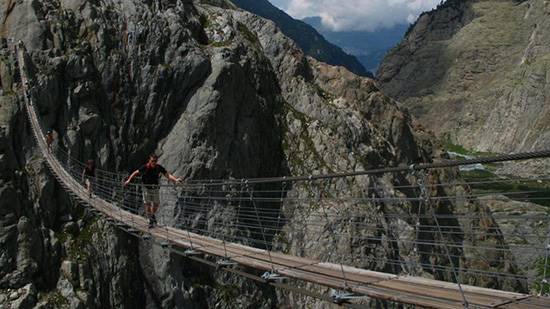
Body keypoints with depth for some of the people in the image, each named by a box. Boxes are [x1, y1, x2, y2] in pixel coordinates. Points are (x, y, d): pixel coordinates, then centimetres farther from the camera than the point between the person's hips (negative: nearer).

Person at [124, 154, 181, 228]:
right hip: (146, 188, -2)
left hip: (155, 188, 2)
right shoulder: (144, 167, -15)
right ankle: (150, 220, 10)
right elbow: (135, 173, -2)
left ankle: (152, 215, 39)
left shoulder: (159, 168, -11)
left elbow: (167, 175, -13)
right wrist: (129, 180, -9)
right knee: (147, 204, -4)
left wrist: (175, 179, -27)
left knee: (156, 204, 10)